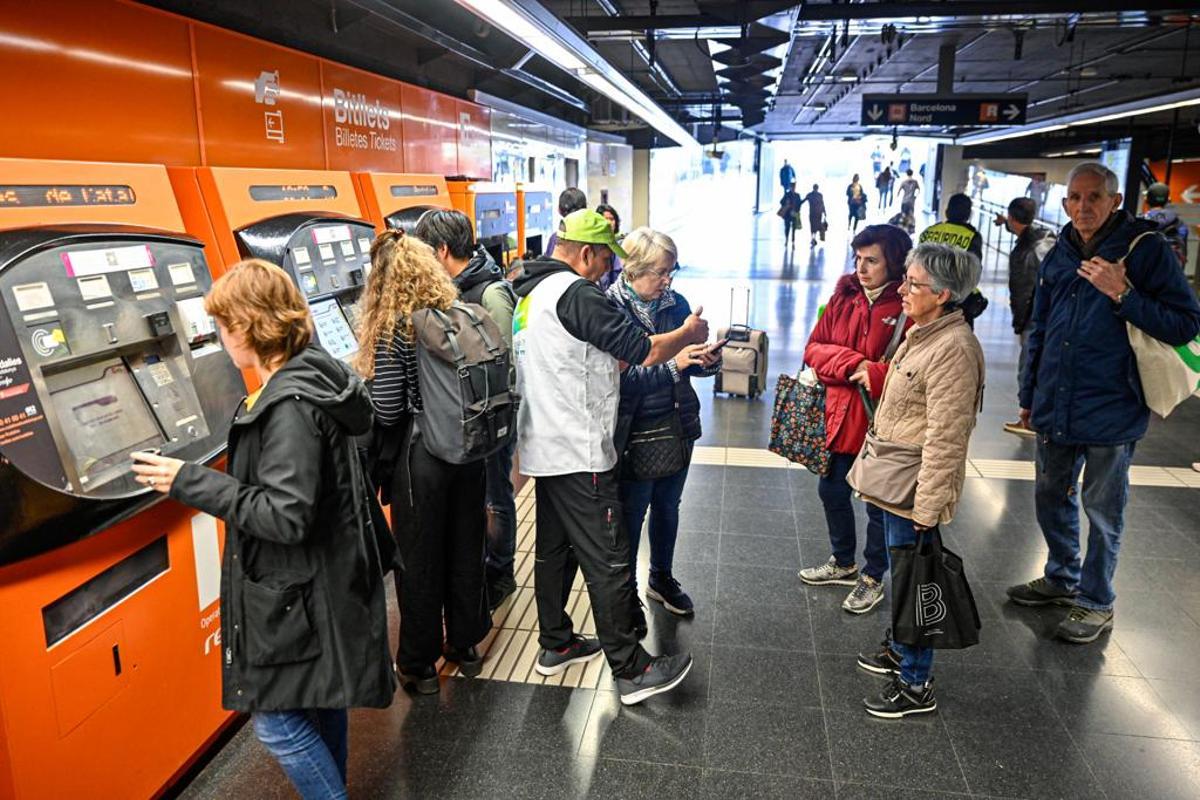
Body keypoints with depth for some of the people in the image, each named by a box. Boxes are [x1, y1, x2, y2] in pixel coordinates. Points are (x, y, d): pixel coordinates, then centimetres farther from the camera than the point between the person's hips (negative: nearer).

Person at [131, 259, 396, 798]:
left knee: (277, 720, 5)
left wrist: (190, 483, -21)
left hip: (298, 593, -10)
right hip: (321, 577, 10)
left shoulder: (290, 405, -25)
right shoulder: (309, 381, 4)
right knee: (318, 702, 23)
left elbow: (286, 517, -27)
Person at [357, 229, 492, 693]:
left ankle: (420, 666, 24)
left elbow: (387, 410, -16)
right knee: (466, 550, 18)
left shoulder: (394, 330, -15)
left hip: (419, 456, -5)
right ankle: (465, 646, 35)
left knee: (419, 562, 9)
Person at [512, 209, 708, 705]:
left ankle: (555, 644, 32)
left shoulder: (530, 294, 14)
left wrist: (672, 357, 15)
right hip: (579, 454, -10)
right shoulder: (575, 292, -17)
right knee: (608, 561, -2)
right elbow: (641, 350, -16)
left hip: (544, 449, 10)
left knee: (554, 548, 18)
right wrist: (687, 334, 3)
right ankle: (631, 672, 7)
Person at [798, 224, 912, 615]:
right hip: (839, 417, 6)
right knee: (832, 492, 21)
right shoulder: (844, 297, 0)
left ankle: (873, 578, 36)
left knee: (879, 505, 13)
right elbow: (813, 348, -1)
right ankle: (843, 563, 46)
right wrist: (851, 363, -16)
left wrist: (871, 375, -24)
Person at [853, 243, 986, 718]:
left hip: (916, 491, -9)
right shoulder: (922, 332, 7)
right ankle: (899, 649, 43)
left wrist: (926, 507, -22)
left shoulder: (953, 348, -23)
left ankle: (916, 685, 20)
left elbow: (944, 438, -24)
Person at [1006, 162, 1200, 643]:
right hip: (1056, 407, 6)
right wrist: (1030, 397, 18)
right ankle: (1062, 578, 39)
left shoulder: (1145, 249, -10)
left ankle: (1096, 603, 25)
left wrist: (1122, 294, -25)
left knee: (1102, 510, 7)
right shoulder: (1058, 258, 7)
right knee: (1051, 496, 18)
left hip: (1111, 410, -6)